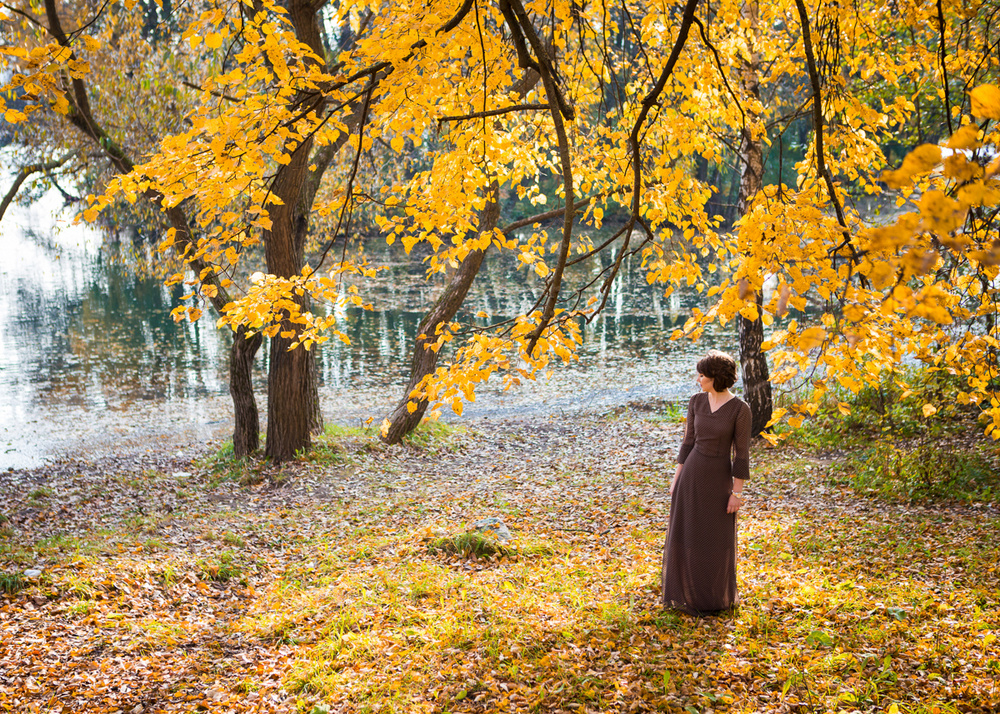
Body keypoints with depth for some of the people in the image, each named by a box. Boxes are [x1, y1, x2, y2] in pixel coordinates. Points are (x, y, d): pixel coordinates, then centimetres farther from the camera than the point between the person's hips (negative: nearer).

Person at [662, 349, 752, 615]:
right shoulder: (697, 401, -1)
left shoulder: (740, 409, -14)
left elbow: (742, 452, -11)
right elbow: (689, 441, 6)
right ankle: (690, 593, 24)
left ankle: (719, 595, 29)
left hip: (720, 478, -3)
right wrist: (677, 477, 6)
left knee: (719, 541, 7)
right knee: (686, 536, 7)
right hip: (692, 473, 3)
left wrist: (737, 492, -10)